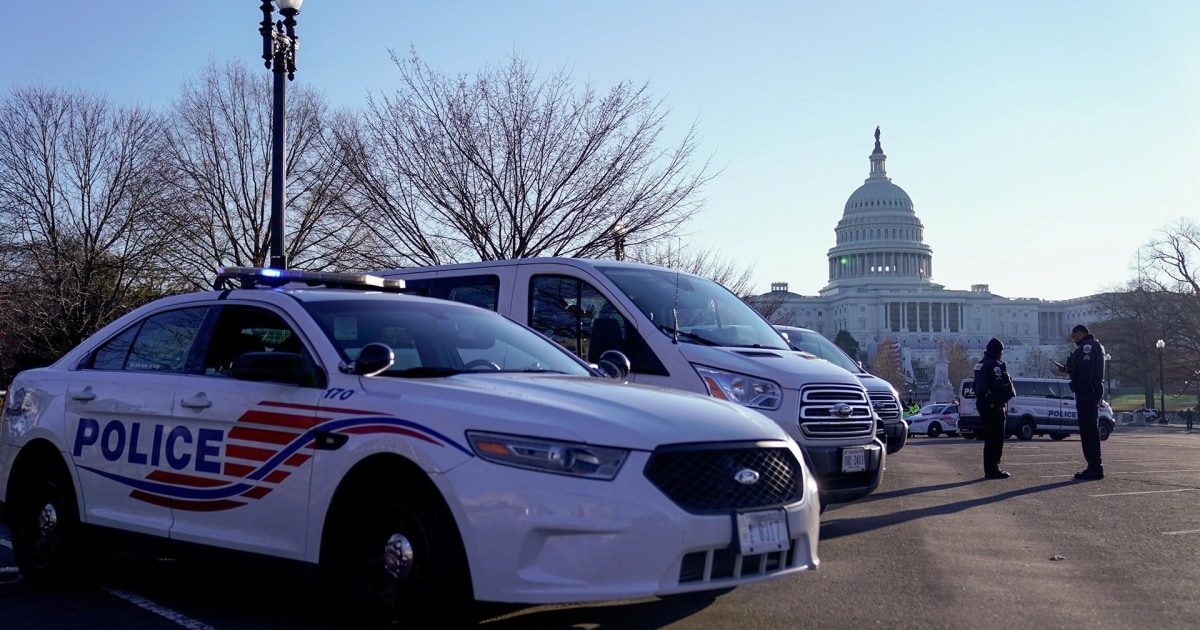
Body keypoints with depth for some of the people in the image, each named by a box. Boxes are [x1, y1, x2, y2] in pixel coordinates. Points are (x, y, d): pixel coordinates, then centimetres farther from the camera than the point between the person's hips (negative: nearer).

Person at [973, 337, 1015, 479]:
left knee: (989, 439, 15)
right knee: (996, 438, -6)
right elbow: (1004, 386, -19)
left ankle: (989, 469, 19)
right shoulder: (996, 365, -14)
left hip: (982, 404, 9)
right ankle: (993, 469, -7)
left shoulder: (979, 365, 15)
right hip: (995, 406, -9)